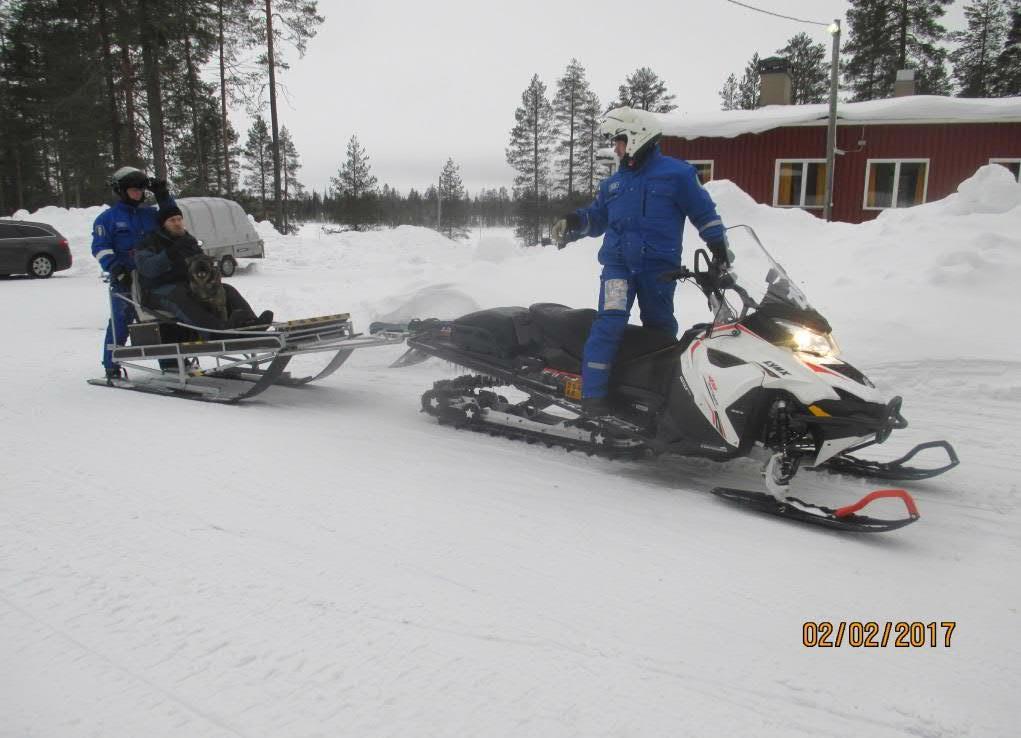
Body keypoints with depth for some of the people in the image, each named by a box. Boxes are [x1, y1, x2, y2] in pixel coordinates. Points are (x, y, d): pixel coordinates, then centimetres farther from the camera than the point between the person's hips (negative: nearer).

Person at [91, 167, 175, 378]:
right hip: (125, 280, -4)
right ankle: (111, 365, 4)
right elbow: (100, 247, -4)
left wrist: (163, 197, 7)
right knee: (120, 321, -5)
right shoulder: (108, 218, 2)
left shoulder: (150, 214, 15)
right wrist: (114, 267, -19)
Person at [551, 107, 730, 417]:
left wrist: (719, 248, -1)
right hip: (618, 264, 2)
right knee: (609, 324, -16)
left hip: (659, 268, -2)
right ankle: (593, 395, -17)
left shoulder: (676, 172, 1)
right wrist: (574, 223, 1)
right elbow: (596, 217, 22)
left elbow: (704, 212, 3)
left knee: (660, 330, 10)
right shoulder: (613, 183, 15)